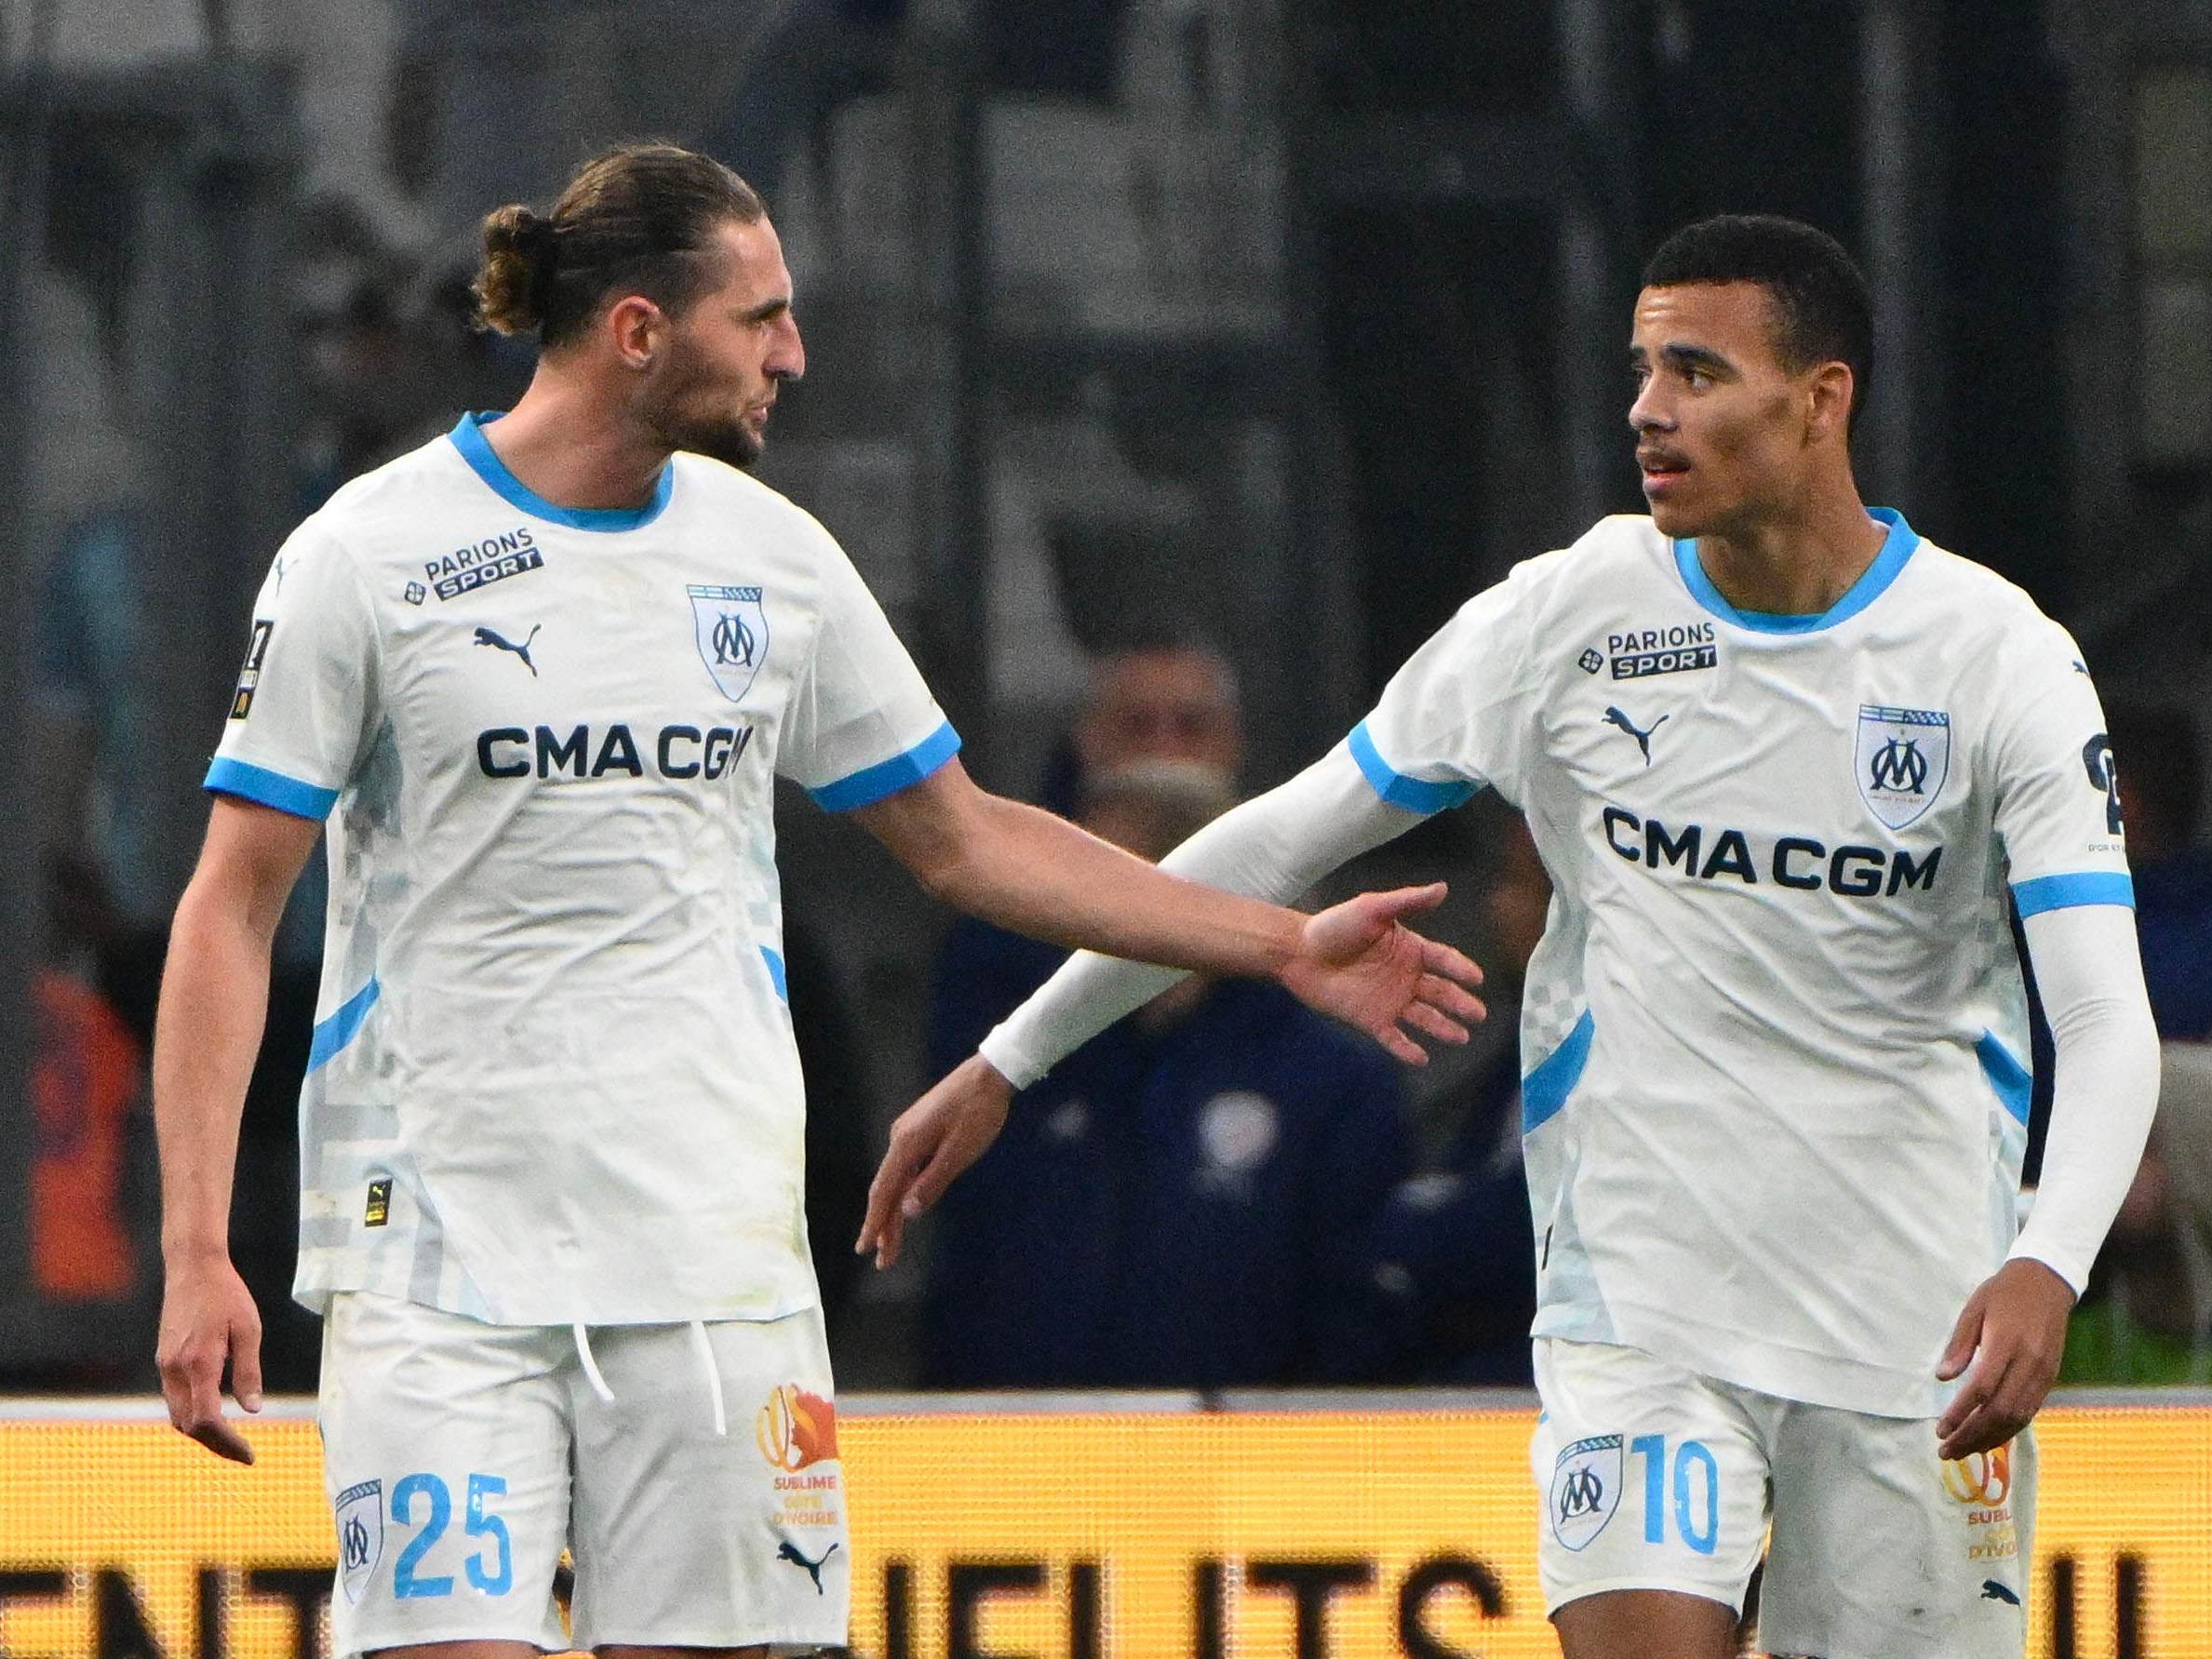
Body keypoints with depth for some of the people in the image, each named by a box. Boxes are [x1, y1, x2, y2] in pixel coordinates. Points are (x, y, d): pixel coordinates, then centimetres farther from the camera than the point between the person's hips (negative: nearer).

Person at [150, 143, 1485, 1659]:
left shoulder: (771, 556, 9)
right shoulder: (370, 556, -4)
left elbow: (962, 839, 21)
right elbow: (232, 909, -3)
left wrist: (1286, 945, 18)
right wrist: (197, 1253, -11)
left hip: (716, 1246, 4)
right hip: (437, 1243, -4)